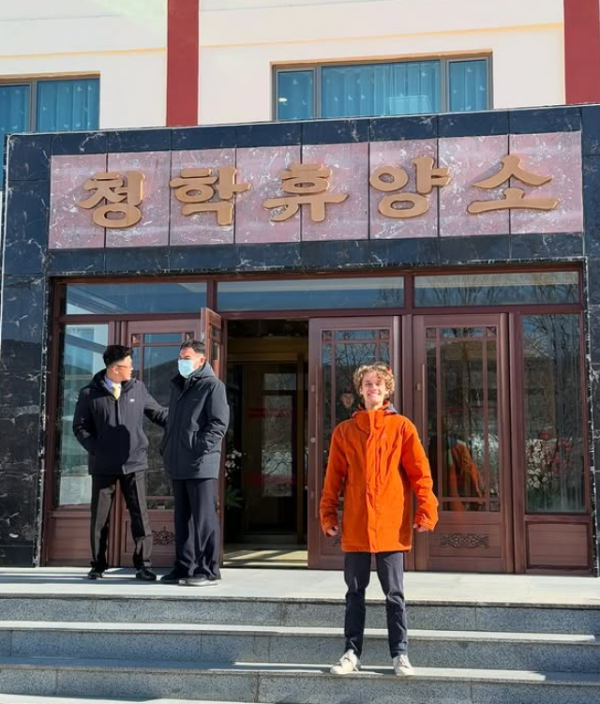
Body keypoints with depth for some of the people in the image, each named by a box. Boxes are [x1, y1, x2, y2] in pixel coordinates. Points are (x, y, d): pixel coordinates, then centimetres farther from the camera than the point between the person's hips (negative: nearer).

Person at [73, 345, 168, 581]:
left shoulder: (138, 388, 3)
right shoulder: (89, 394, -1)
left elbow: (158, 413, 10)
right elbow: (80, 427, 4)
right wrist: (95, 449, -8)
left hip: (134, 464, 1)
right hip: (103, 466, -1)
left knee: (140, 516, -1)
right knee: (100, 517, 8)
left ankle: (143, 564, 6)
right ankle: (98, 564, 21)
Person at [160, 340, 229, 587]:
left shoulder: (212, 385, -5)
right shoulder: (178, 386, 19)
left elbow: (219, 424, -11)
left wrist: (199, 448, -17)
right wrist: (167, 450, 14)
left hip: (201, 464, -8)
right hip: (178, 465, 8)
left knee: (203, 518, -4)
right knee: (182, 518, 12)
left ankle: (208, 571, 1)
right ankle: (184, 567, 19)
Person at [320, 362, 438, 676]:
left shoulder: (401, 427, 2)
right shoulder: (344, 430, 8)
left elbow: (420, 472, -2)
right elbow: (334, 477, 8)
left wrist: (426, 510, -9)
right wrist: (328, 514, 4)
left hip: (391, 524, -2)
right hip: (355, 526, 2)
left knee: (394, 594, 5)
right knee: (355, 593, 10)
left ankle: (400, 655, 15)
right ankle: (352, 653, 18)